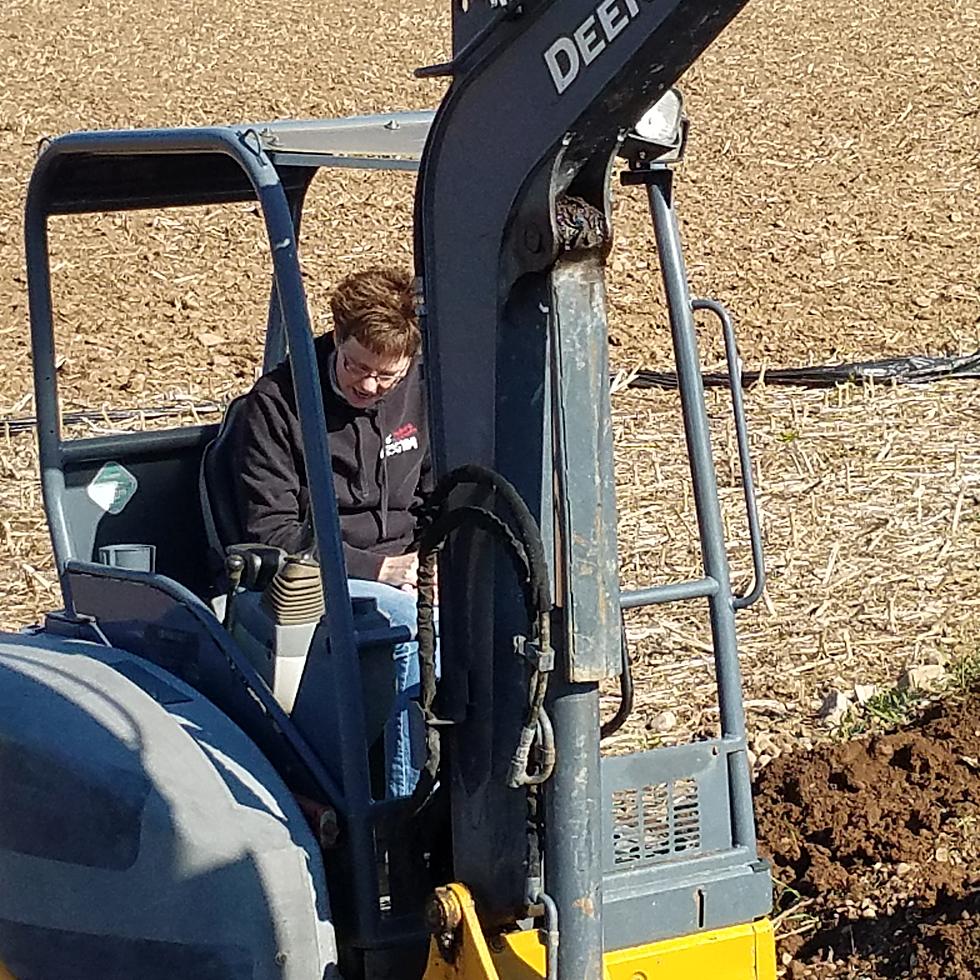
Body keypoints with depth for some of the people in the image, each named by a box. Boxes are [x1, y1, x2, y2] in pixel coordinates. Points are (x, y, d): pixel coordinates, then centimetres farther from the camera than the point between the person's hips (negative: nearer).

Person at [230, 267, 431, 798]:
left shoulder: (420, 391, 9)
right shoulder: (276, 401, -7)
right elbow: (270, 532, -8)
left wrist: (429, 562, -5)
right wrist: (374, 568, -15)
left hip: (403, 575, 5)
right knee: (413, 624, -35)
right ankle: (407, 801, -31)